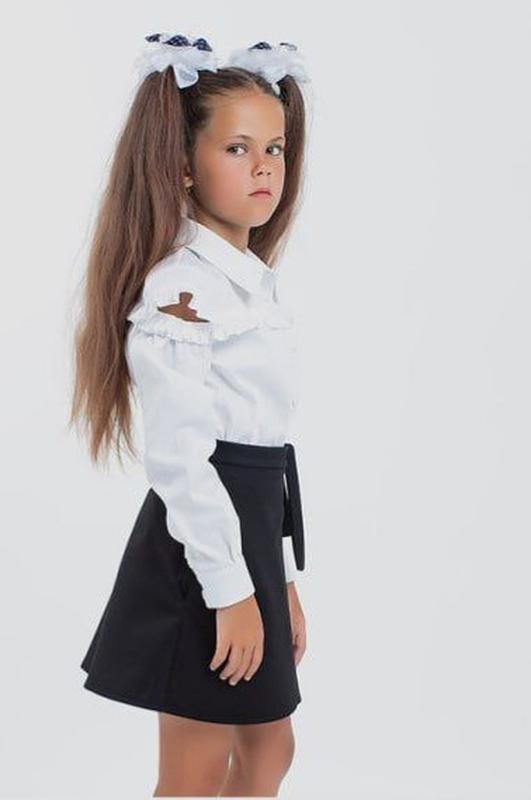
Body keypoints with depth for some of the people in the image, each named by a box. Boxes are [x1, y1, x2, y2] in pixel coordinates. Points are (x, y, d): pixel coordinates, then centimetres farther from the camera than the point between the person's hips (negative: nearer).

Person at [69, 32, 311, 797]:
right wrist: (229, 591, -21)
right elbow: (180, 458, -22)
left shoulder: (252, 281, 13)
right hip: (204, 546, -10)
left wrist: (280, 577, 18)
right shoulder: (180, 287, -17)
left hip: (251, 529, 10)